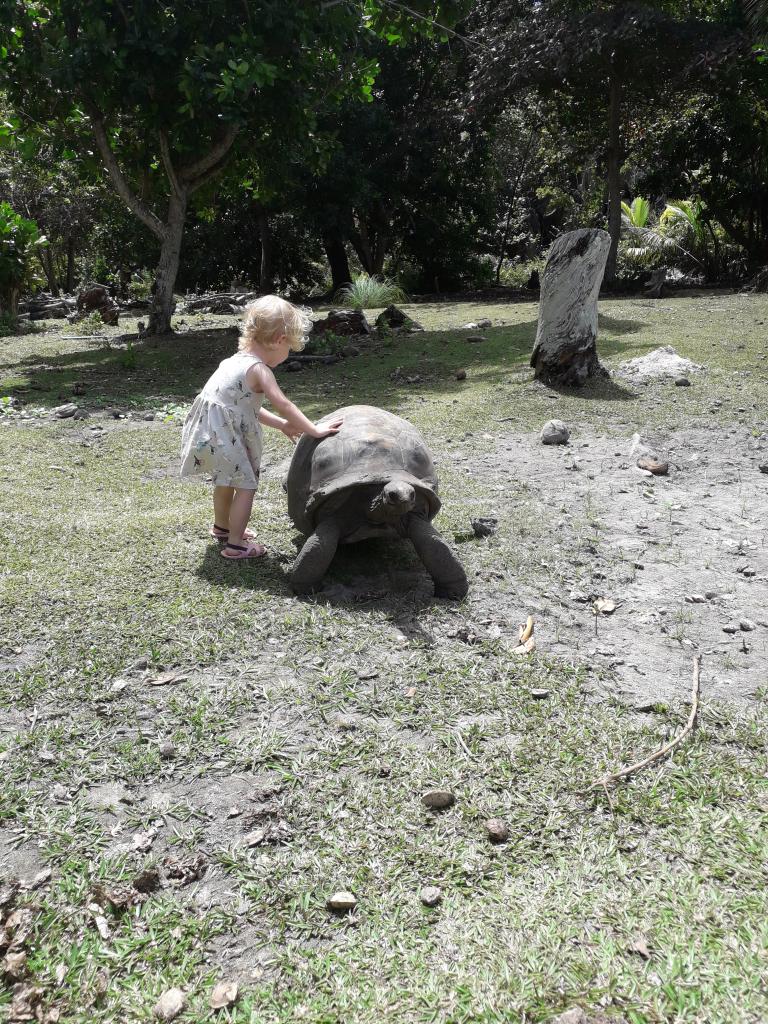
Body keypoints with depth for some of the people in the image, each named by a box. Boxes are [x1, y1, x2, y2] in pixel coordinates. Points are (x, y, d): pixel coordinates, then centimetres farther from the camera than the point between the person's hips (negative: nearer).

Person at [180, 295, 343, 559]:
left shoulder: (238, 360, 13)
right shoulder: (259, 369, -16)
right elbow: (283, 406, -22)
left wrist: (281, 425, 20)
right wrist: (315, 431, -17)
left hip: (208, 434, 10)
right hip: (222, 438, -10)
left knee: (226, 480, 28)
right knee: (246, 485, 1)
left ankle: (221, 527, 49)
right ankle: (236, 545, 7)